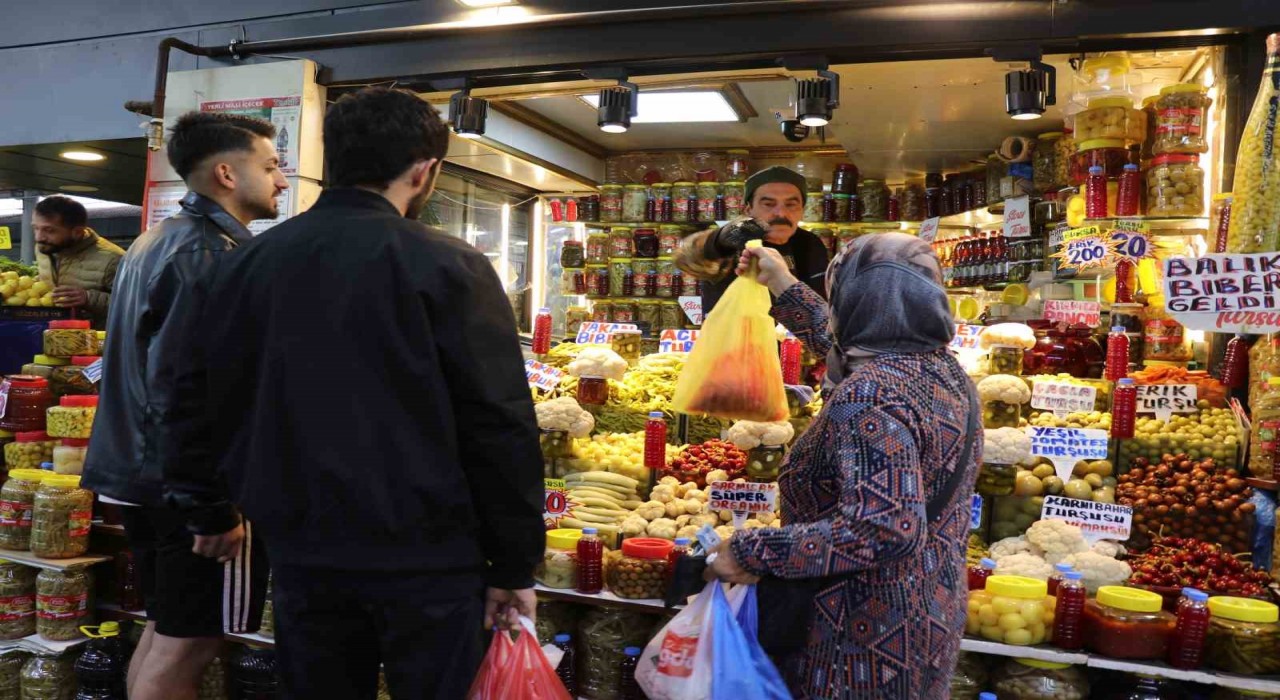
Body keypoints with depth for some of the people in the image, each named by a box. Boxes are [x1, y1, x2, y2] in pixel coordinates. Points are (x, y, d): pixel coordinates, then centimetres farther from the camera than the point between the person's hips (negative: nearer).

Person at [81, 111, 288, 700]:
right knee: (188, 642, 2)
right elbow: (186, 389, -25)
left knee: (163, 629, 19)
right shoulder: (212, 252, -18)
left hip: (143, 475, 10)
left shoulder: (154, 241, 14)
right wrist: (214, 506, -22)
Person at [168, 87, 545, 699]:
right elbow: (500, 428, -13)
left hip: (299, 551, 5)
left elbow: (211, 404, 7)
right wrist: (514, 566, -5)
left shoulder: (250, 263, 2)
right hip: (424, 557, -4)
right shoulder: (447, 266, -12)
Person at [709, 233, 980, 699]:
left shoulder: (870, 393, -27)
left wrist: (753, 552, -28)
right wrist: (782, 283, 28)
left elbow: (887, 530, -34)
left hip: (868, 638, -9)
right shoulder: (942, 368, 2)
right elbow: (838, 345, 20)